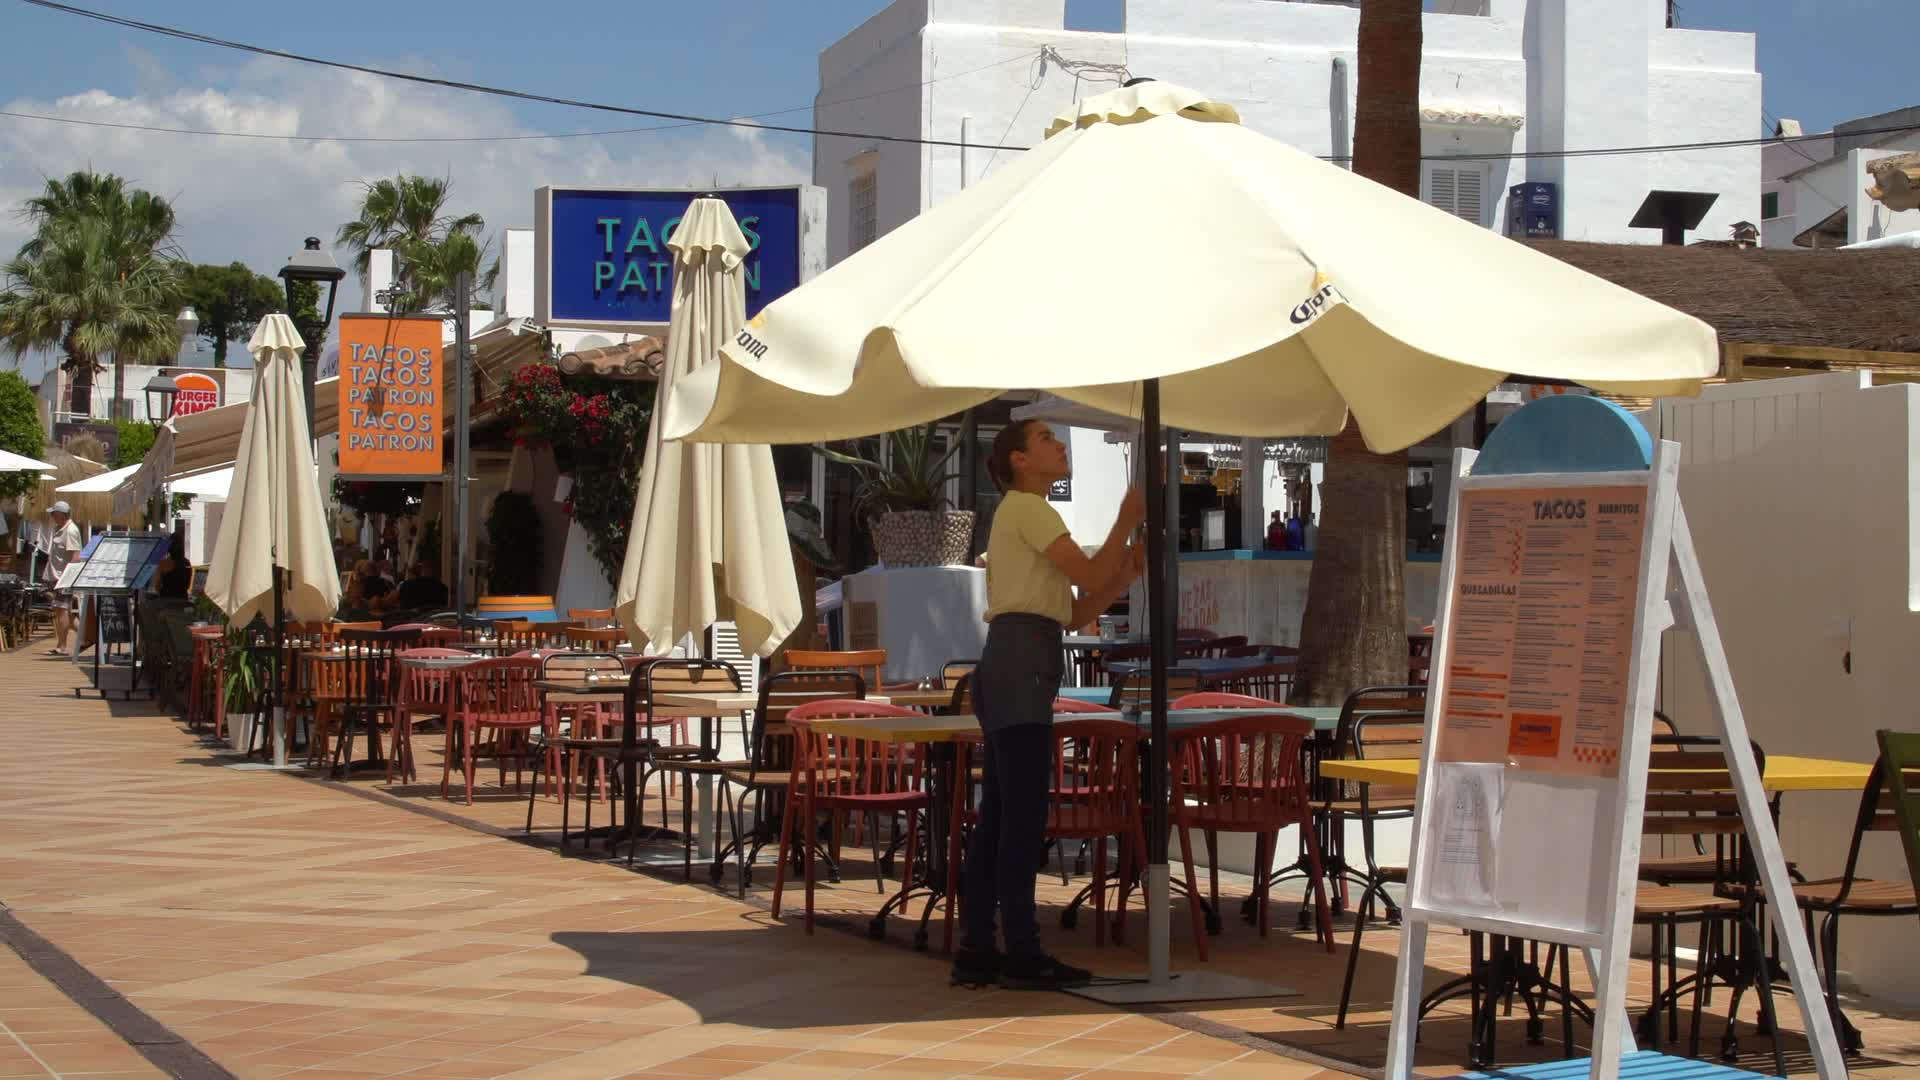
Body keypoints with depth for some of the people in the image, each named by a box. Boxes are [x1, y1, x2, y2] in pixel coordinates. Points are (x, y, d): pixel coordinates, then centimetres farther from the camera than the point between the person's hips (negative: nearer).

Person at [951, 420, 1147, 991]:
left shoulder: (1020, 512, 27)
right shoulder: (1029, 508, -4)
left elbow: (1078, 612, 22)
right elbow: (1090, 579, -12)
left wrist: (1127, 572, 10)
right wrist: (1127, 521, 0)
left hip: (1005, 665, 10)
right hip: (1023, 659, -10)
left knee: (999, 813, 8)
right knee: (1025, 813, -10)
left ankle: (976, 950, 8)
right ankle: (1022, 953, -11)